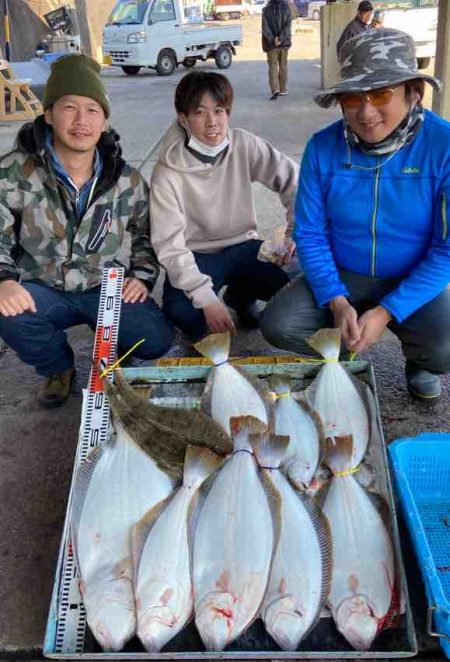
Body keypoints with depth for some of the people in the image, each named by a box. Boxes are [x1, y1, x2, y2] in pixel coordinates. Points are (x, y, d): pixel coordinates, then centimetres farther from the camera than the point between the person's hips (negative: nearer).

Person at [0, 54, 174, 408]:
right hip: (43, 290, 0)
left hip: (109, 288, 1)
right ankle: (58, 367, 3)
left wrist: (142, 276, -3)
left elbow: (145, 235, 13)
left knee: (156, 340, -24)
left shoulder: (127, 180, -1)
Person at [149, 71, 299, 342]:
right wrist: (206, 298, -26)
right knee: (180, 312, -31)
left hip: (243, 245, 3)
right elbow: (170, 245, -18)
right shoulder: (167, 174, -16)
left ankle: (241, 294, 14)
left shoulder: (245, 146, -10)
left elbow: (294, 180, -1)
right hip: (197, 255, -3)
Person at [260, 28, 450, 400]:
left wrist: (386, 312, -23)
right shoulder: (323, 147, -12)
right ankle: (345, 348, 14)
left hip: (416, 283, -2)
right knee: (278, 326, -19)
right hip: (343, 276, 2)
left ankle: (418, 358, 12)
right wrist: (336, 302, -19)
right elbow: (310, 233, -5)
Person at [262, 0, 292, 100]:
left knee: (273, 66, 0)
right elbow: (287, 26, -10)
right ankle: (283, 90, 19)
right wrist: (280, 39, -15)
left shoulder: (266, 10, -2)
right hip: (284, 43, 1)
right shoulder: (287, 8, 0)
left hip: (271, 44, -1)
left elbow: (265, 28, -10)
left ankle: (275, 89, -19)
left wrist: (272, 40, -13)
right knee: (283, 67, 13)